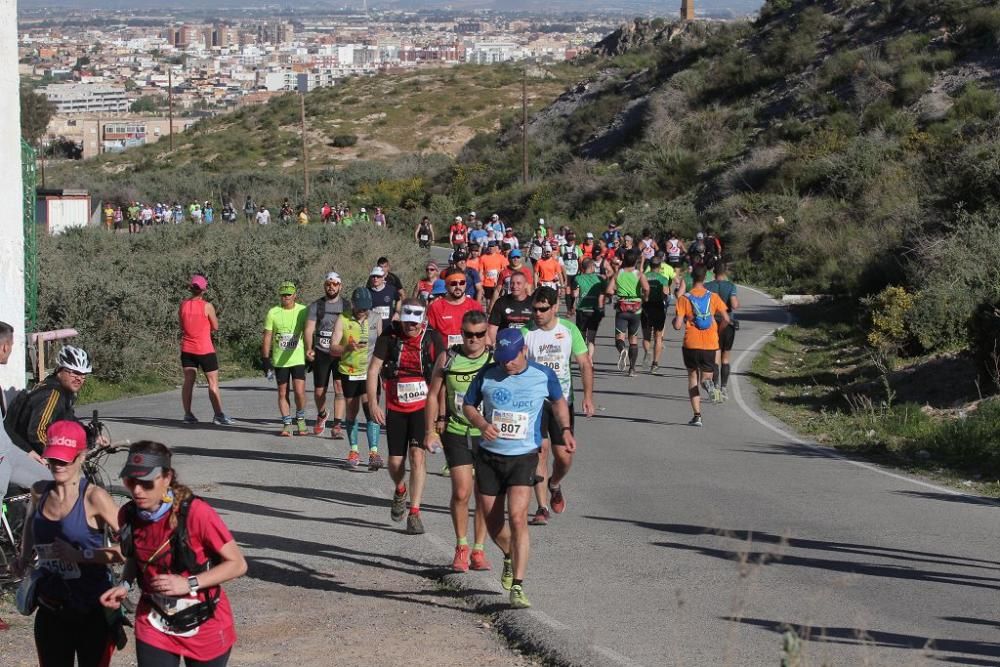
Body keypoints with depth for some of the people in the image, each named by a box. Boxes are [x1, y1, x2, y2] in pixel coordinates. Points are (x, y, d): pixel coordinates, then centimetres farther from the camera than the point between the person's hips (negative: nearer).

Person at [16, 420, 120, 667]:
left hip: (92, 612, -5)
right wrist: (24, 558, 12)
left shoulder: (94, 497, -16)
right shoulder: (40, 493, 2)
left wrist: (81, 555, -24)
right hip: (51, 612, 5)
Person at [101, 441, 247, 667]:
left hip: (204, 627, -3)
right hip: (155, 626, 3)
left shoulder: (196, 513, -24)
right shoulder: (128, 515, -8)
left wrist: (189, 584, -27)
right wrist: (125, 585, -8)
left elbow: (237, 564, -19)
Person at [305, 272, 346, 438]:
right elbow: (309, 329, -2)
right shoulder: (315, 306, 6)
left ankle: (337, 425, -11)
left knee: (339, 387, -12)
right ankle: (321, 415, 36)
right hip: (321, 353, 1)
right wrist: (309, 349, -19)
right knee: (319, 390, 7)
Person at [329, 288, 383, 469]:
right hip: (349, 372, 0)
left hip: (370, 372, 0)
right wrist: (347, 348, -26)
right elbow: (332, 348, -9)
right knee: (351, 413, 9)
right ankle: (353, 451, 22)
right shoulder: (342, 320, -3)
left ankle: (374, 452, -15)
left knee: (371, 412, -11)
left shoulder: (376, 320, 3)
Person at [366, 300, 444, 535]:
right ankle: (400, 491, 38)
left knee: (417, 456, -13)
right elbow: (373, 369, -3)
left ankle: (414, 513, -8)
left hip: (422, 407, -1)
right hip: (395, 408, 1)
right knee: (395, 461, 3)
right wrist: (373, 402, -11)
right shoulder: (389, 336, -5)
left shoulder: (432, 338, -5)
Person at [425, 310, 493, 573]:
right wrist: (431, 430, 4)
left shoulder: (497, 360, -3)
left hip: (488, 435, 1)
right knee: (461, 492, -8)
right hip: (456, 433, 0)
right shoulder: (447, 358, -1)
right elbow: (433, 395, 8)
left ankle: (478, 550, 15)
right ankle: (461, 546, 11)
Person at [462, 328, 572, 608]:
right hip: (489, 456, 2)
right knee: (492, 522, 10)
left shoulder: (544, 376, -3)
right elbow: (468, 405, 10)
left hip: (524, 457, -2)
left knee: (517, 517, -18)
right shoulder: (486, 375, -4)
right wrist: (482, 424, -11)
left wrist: (566, 430, 2)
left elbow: (558, 401, 17)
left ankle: (517, 586, -16)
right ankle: (510, 556, 44)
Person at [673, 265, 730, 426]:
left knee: (693, 376, 12)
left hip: (691, 345, -1)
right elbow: (726, 319, -5)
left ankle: (697, 415, 2)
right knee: (708, 373, 17)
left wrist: (674, 321, 13)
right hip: (710, 345, 1)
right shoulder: (713, 297, -1)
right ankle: (709, 382, -24)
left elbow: (678, 326, -10)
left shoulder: (684, 299, -6)